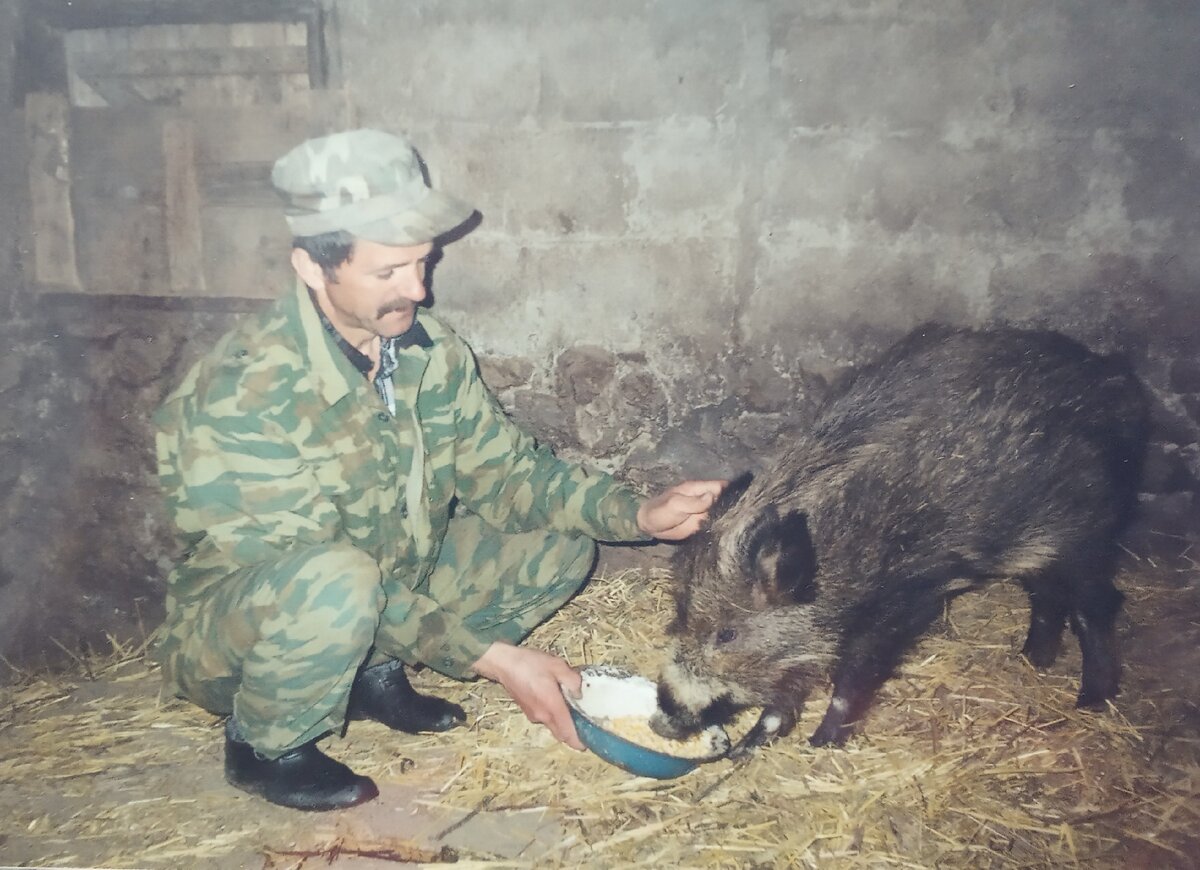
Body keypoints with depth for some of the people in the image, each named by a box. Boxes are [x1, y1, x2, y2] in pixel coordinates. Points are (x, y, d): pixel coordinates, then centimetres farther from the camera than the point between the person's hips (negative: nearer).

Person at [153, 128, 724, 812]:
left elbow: (504, 468, -2)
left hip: (393, 589, 6)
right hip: (233, 626, -6)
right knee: (339, 581, -39)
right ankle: (265, 747, -7)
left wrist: (639, 514, -17)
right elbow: (324, 576, -28)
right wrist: (490, 656, -29)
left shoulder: (432, 352, -10)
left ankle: (378, 674, 7)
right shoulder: (245, 391, -29)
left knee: (558, 547, -5)